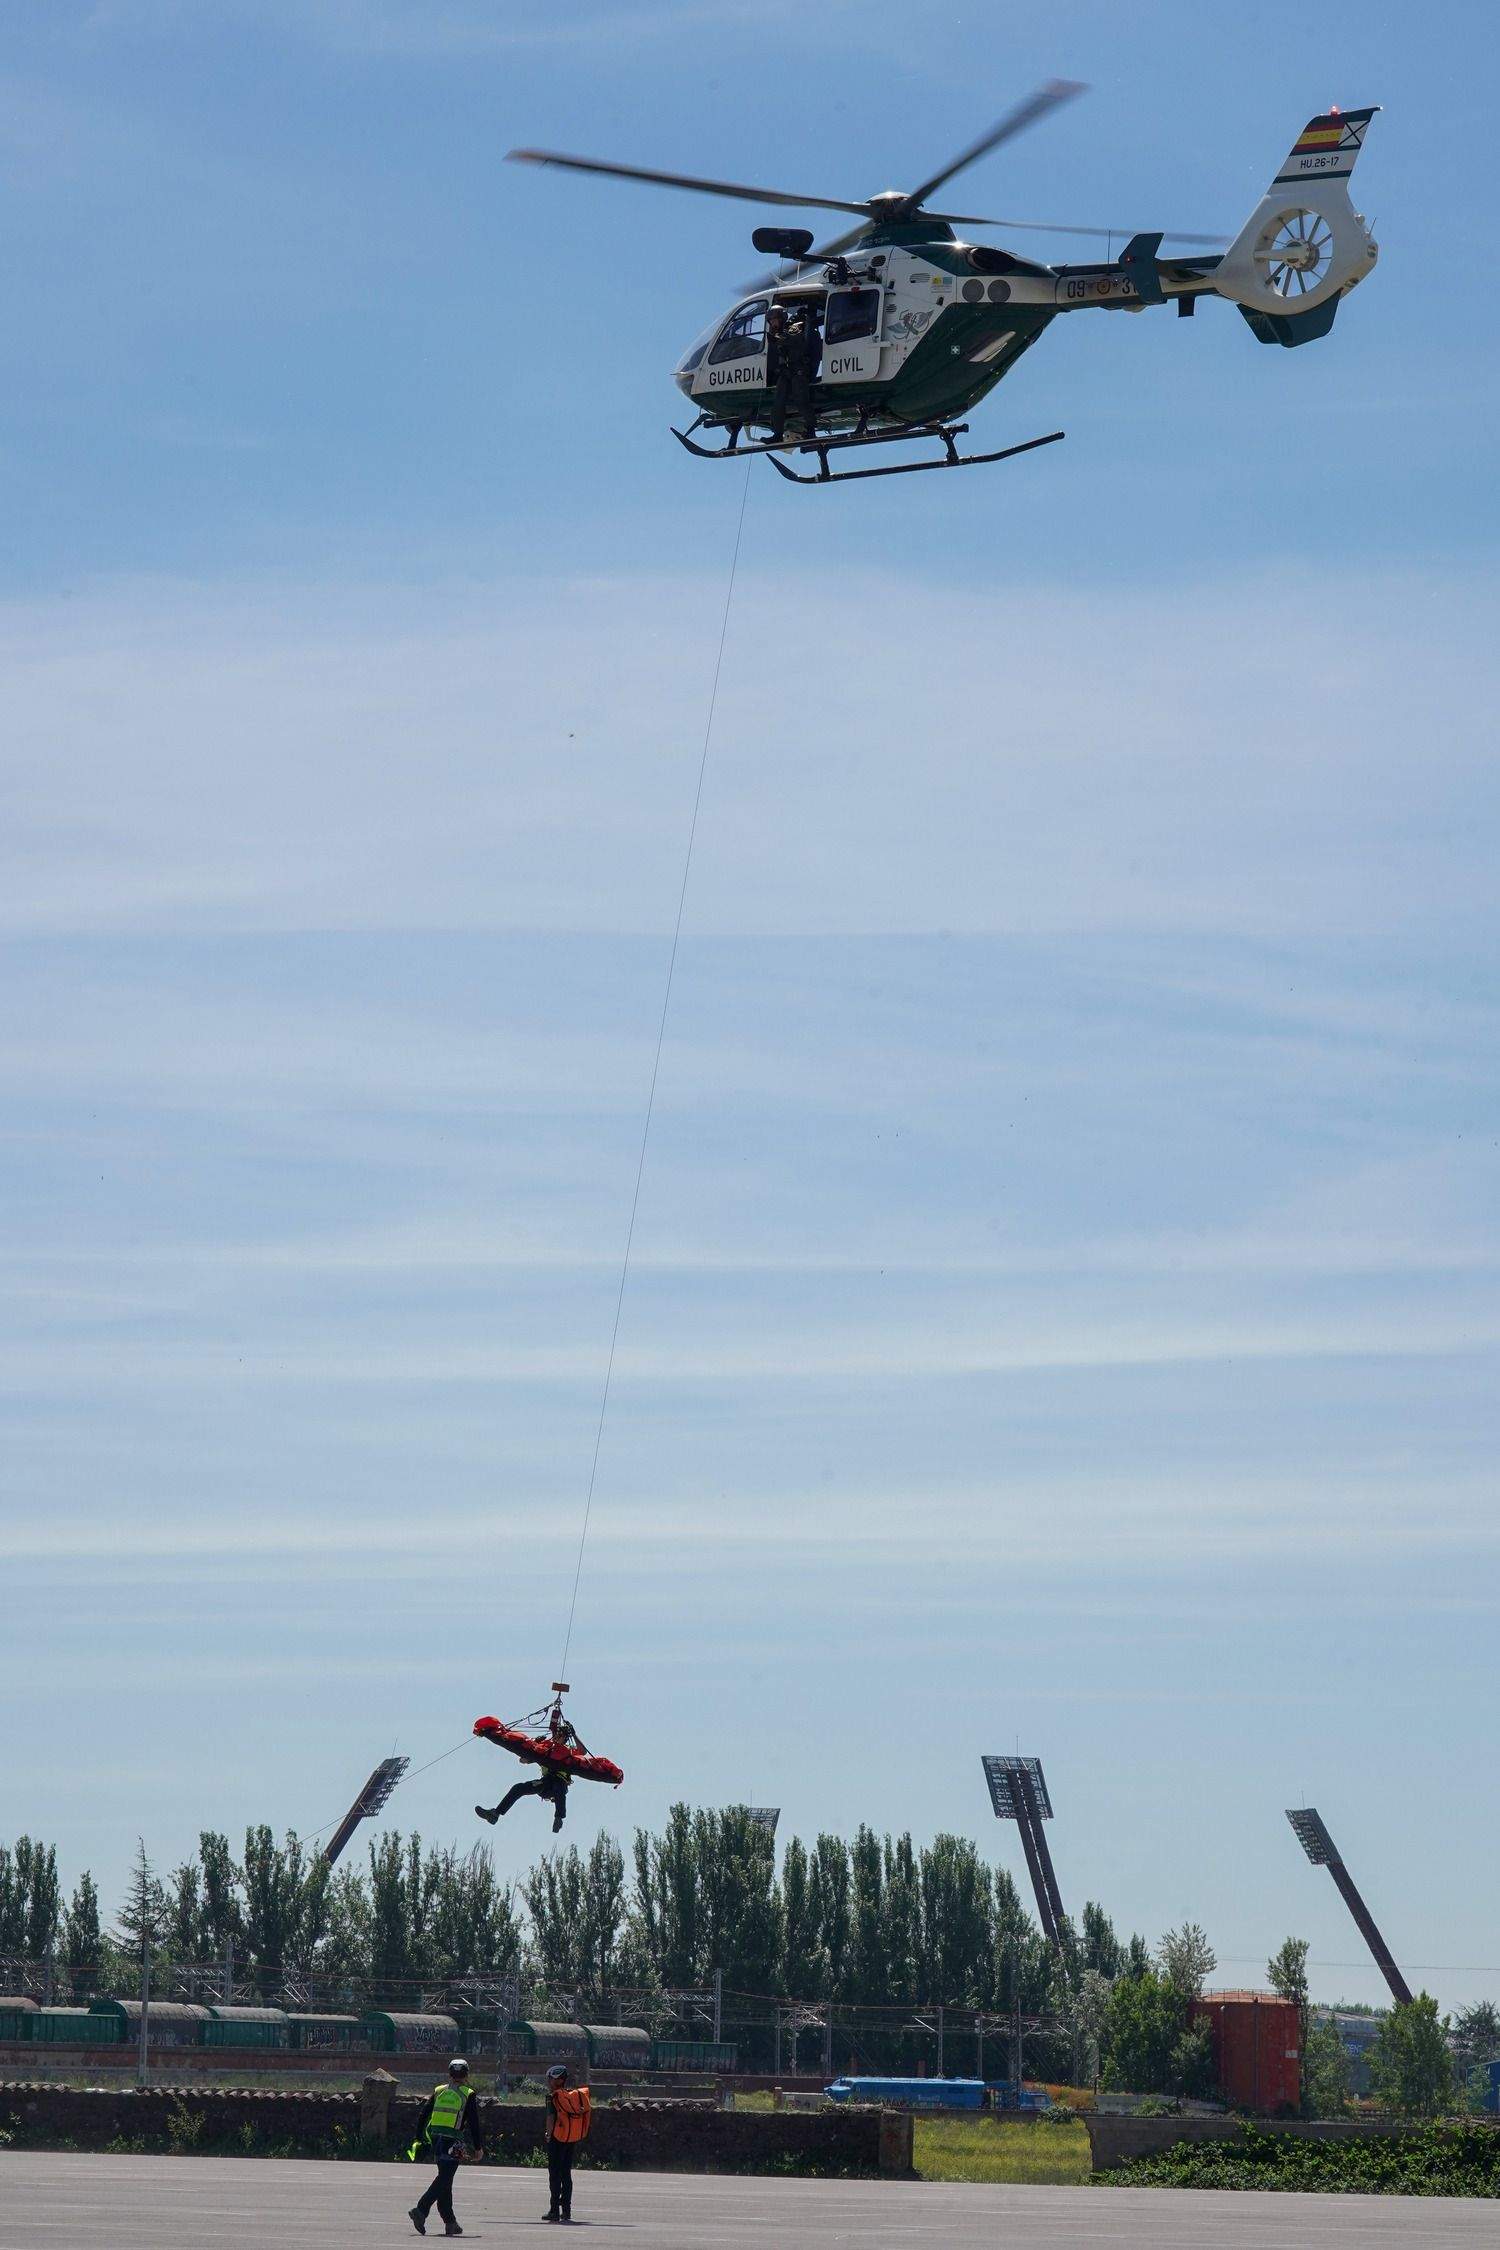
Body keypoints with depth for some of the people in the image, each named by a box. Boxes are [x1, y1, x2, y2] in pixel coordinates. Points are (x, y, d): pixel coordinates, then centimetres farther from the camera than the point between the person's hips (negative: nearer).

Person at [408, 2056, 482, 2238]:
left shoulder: (438, 2092, 12)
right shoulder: (468, 2095, -1)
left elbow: (423, 2116, 12)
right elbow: (474, 2123, -2)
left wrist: (418, 2140, 18)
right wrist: (478, 2147, 5)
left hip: (435, 2140, 5)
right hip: (453, 2143, -5)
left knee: (445, 2179, 14)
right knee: (444, 2180, -8)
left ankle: (450, 2222, 16)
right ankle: (420, 2210, -26)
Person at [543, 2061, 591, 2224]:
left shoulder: (553, 2096, -10)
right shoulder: (576, 2094, 6)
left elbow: (551, 2117, -16)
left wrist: (549, 2135, -7)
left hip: (558, 2139, -6)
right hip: (574, 2139, 6)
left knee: (555, 2174, 1)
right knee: (566, 2174, 14)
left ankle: (555, 2211, -2)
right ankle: (566, 2210, 13)